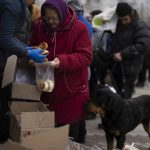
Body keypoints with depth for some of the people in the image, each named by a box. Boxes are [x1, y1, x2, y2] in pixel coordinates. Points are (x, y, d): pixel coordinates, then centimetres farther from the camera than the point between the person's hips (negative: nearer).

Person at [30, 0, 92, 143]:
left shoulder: (79, 28, -12)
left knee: (72, 134, 4)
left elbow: (86, 56, -16)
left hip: (73, 90, -4)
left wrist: (62, 61, -30)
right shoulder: (39, 27, 0)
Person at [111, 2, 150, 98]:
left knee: (125, 95, -4)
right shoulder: (118, 24, 10)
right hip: (116, 65, 7)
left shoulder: (140, 27, -14)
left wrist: (123, 54, -26)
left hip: (130, 67, -7)